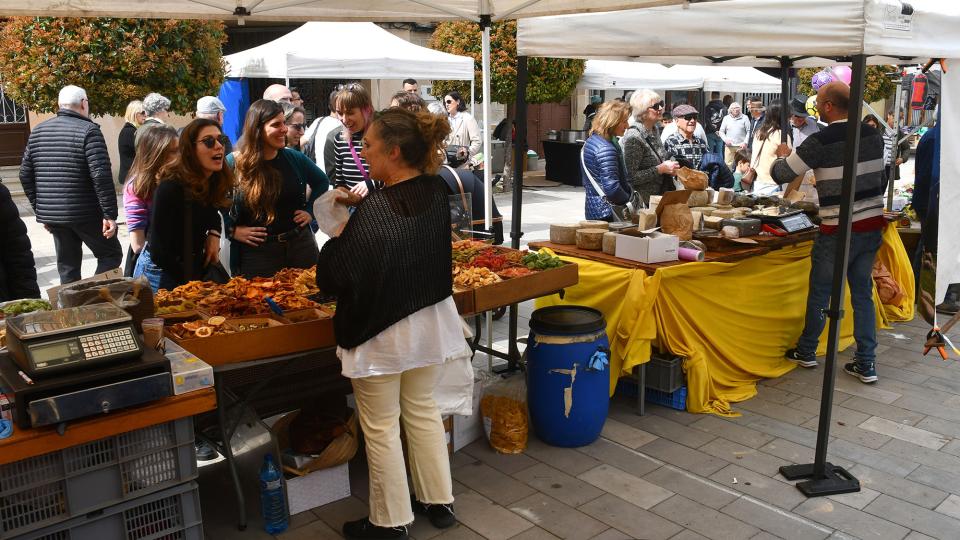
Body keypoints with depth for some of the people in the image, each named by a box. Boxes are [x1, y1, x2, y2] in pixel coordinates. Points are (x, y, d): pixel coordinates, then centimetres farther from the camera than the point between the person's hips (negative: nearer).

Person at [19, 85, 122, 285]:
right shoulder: (88, 130, -10)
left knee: (67, 267, 14)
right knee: (111, 255, 9)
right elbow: (101, 175, -18)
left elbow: (25, 175, 12)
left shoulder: (37, 131, 11)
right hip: (86, 213, -6)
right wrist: (110, 214, -17)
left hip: (51, 214, 6)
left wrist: (39, 209, 18)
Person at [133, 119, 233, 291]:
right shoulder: (170, 187, -25)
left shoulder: (215, 180, -5)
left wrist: (214, 234, -3)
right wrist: (191, 282, -15)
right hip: (161, 272, -6)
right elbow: (158, 252, -24)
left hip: (195, 269, 6)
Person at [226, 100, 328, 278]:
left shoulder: (294, 158, 4)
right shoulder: (233, 165, -6)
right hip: (257, 252, -3)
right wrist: (232, 230, -10)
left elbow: (321, 182, 20)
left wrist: (310, 210, 9)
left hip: (301, 244, 3)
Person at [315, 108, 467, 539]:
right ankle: (438, 501, 35)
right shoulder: (437, 193, -3)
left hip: (381, 330, -7)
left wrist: (337, 238, -2)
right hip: (430, 321, 7)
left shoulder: (374, 211, -25)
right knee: (422, 411, 22)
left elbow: (335, 279, -20)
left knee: (381, 427, 10)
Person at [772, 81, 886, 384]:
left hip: (839, 231, -6)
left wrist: (783, 155, 13)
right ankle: (866, 364, 16)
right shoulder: (873, 135, 3)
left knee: (820, 292, 11)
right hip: (874, 225, 6)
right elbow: (881, 176, 17)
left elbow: (781, 174, -7)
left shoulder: (820, 142, -15)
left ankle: (806, 352, 26)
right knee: (863, 293, 13)